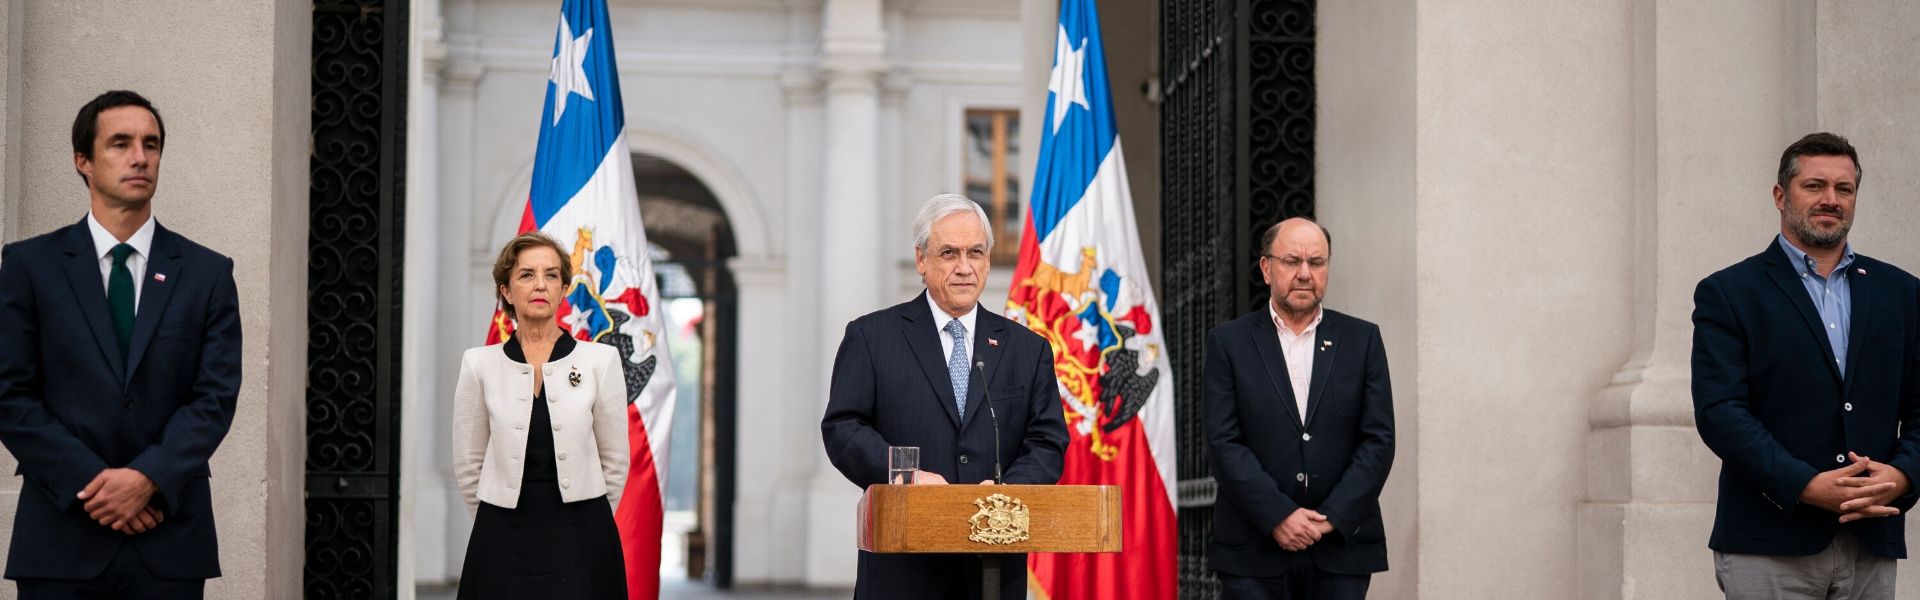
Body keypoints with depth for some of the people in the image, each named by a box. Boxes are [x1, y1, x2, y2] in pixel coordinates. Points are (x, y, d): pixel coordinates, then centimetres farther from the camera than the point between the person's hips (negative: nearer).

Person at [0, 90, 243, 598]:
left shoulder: (208, 273, 7)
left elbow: (216, 398, 0)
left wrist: (148, 479, -13)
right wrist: (92, 482, -11)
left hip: (170, 542, 1)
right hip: (61, 539, -1)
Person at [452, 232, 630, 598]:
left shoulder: (601, 360, 0)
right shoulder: (479, 364, 1)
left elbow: (615, 459, 5)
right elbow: (469, 462, 7)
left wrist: (582, 524, 8)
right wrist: (502, 526, 10)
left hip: (582, 541, 0)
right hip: (504, 543, 0)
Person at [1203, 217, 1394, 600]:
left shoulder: (1362, 340, 9)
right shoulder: (1228, 342, 4)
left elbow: (1379, 440, 3)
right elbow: (1225, 442, -4)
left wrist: (1333, 517, -9)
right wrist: (1278, 516, -13)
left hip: (1341, 548, 1)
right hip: (1254, 553, -1)